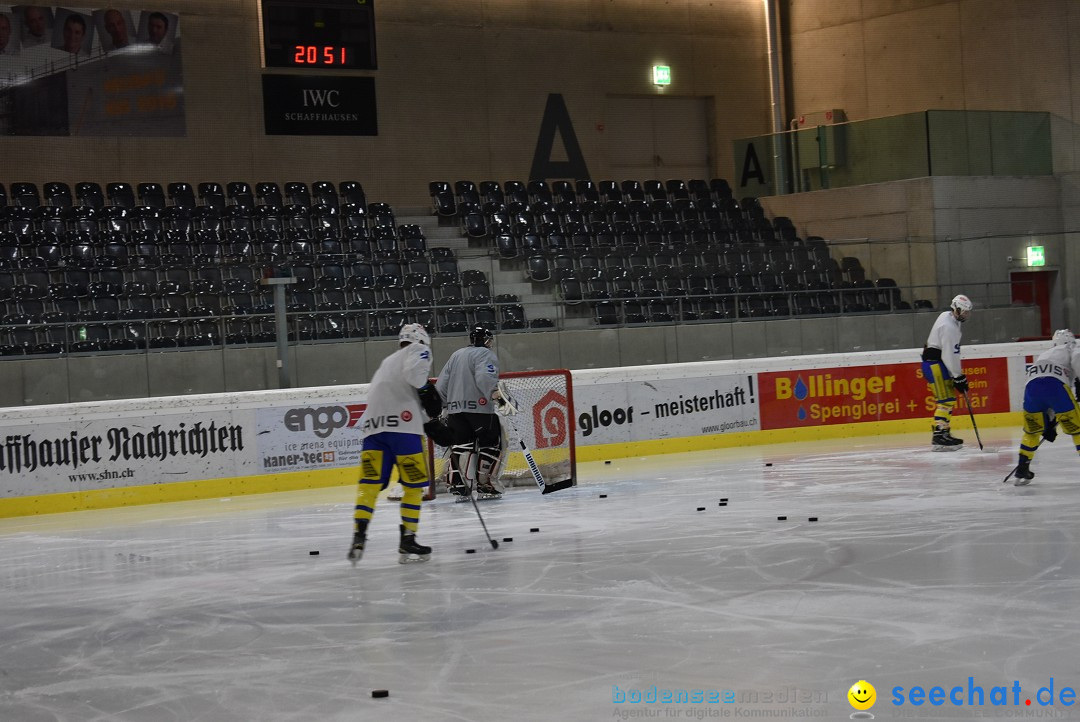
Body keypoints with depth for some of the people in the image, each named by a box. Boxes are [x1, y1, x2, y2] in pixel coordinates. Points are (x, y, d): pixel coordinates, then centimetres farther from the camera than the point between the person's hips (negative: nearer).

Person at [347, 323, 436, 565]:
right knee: (414, 483, 5)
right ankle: (407, 541, 4)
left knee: (370, 482, 2)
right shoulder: (419, 350, 11)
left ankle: (358, 536, -14)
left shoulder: (388, 361, 35)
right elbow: (414, 373, -11)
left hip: (372, 424, 6)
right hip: (402, 423, -6)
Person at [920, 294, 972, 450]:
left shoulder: (948, 317, 11)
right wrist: (959, 377, -20)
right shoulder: (949, 327, -22)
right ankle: (939, 437, -18)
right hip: (934, 365, -11)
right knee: (946, 400, -14)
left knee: (950, 399, 14)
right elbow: (950, 355, -25)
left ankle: (942, 432, 17)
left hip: (937, 363, 11)